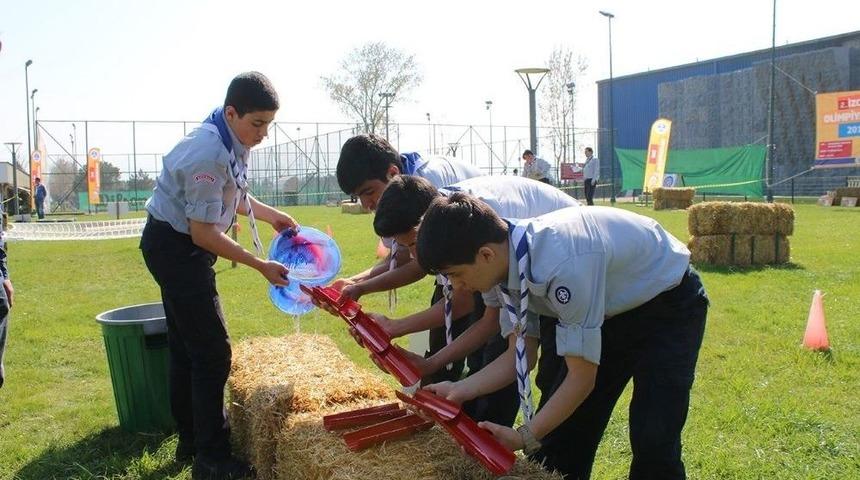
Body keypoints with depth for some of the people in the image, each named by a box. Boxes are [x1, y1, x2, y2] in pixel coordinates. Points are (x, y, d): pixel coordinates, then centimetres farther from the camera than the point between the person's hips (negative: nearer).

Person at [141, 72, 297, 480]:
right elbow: (204, 234, -25)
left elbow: (233, 197, 18)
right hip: (175, 247, -10)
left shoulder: (233, 142, 0)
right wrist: (261, 265, -21)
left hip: (182, 248, 10)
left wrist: (272, 216, 6)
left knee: (186, 349, 17)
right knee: (212, 353, -8)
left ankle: (190, 442, 30)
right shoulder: (208, 154, -28)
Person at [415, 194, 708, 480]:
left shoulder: (564, 266, -40)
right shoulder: (503, 263, -15)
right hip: (612, 308, 7)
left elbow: (582, 378, -29)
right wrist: (459, 390, -15)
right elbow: (521, 355, -6)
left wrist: (526, 437, -27)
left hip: (668, 304, -7)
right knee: (561, 425, 5)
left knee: (653, 441, -17)